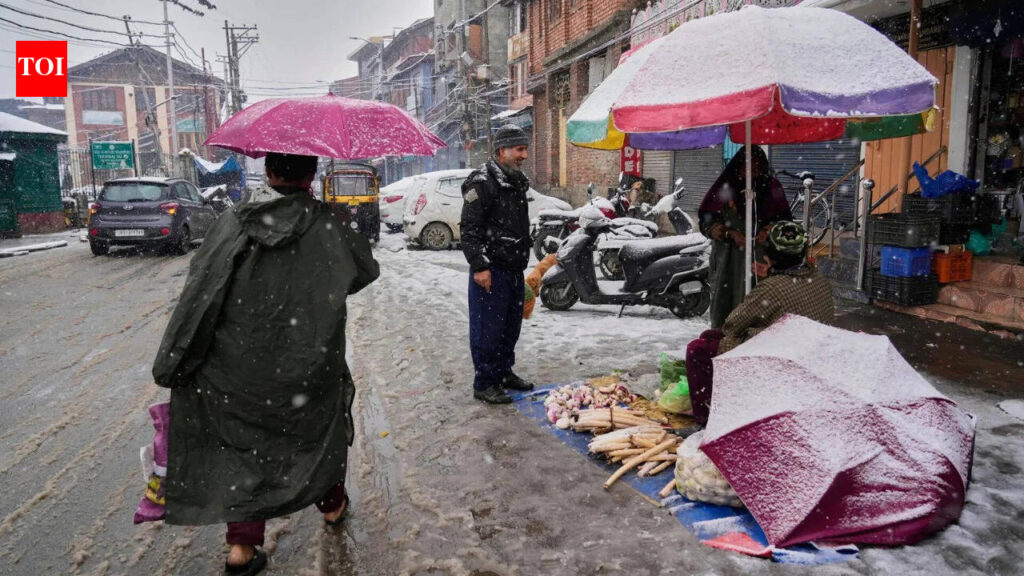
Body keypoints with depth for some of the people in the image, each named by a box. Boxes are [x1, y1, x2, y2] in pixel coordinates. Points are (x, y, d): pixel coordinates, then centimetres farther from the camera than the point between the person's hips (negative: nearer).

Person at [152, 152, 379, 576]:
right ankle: (332, 504, 43)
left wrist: (172, 364, 1)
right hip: (307, 369, -1)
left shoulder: (231, 224, -5)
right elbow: (366, 271, 6)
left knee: (243, 447, 17)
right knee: (323, 426, 24)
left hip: (237, 370, 1)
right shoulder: (328, 228, -9)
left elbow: (198, 294, -6)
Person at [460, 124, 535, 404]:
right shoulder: (482, 182, -13)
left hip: (514, 269, 9)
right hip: (491, 270, -9)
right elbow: (470, 229, -17)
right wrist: (480, 266, -21)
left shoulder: (517, 182, 16)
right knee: (488, 328, -3)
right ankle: (484, 383, 7)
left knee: (511, 325, 16)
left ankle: (504, 372, 31)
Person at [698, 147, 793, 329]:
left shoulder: (772, 187, 7)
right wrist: (730, 234, -14)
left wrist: (768, 231, -12)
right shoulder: (725, 187, 1)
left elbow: (784, 219, 9)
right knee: (724, 300, 1)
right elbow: (706, 219, 0)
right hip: (728, 257, -1)